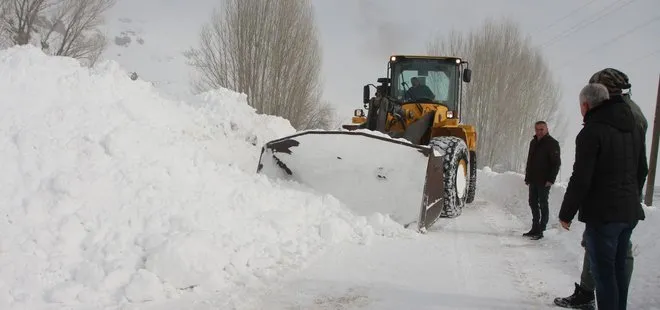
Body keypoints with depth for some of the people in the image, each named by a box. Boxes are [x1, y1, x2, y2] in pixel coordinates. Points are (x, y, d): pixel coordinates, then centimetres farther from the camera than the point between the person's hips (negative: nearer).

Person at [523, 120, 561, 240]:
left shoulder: (552, 143, -9)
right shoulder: (533, 142, 14)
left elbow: (556, 163, -13)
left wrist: (551, 179, -19)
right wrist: (527, 177, 15)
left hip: (544, 182, -7)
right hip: (533, 180, 8)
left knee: (543, 205, -2)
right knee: (533, 203, 11)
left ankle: (540, 231, 2)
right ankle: (535, 228, 20)